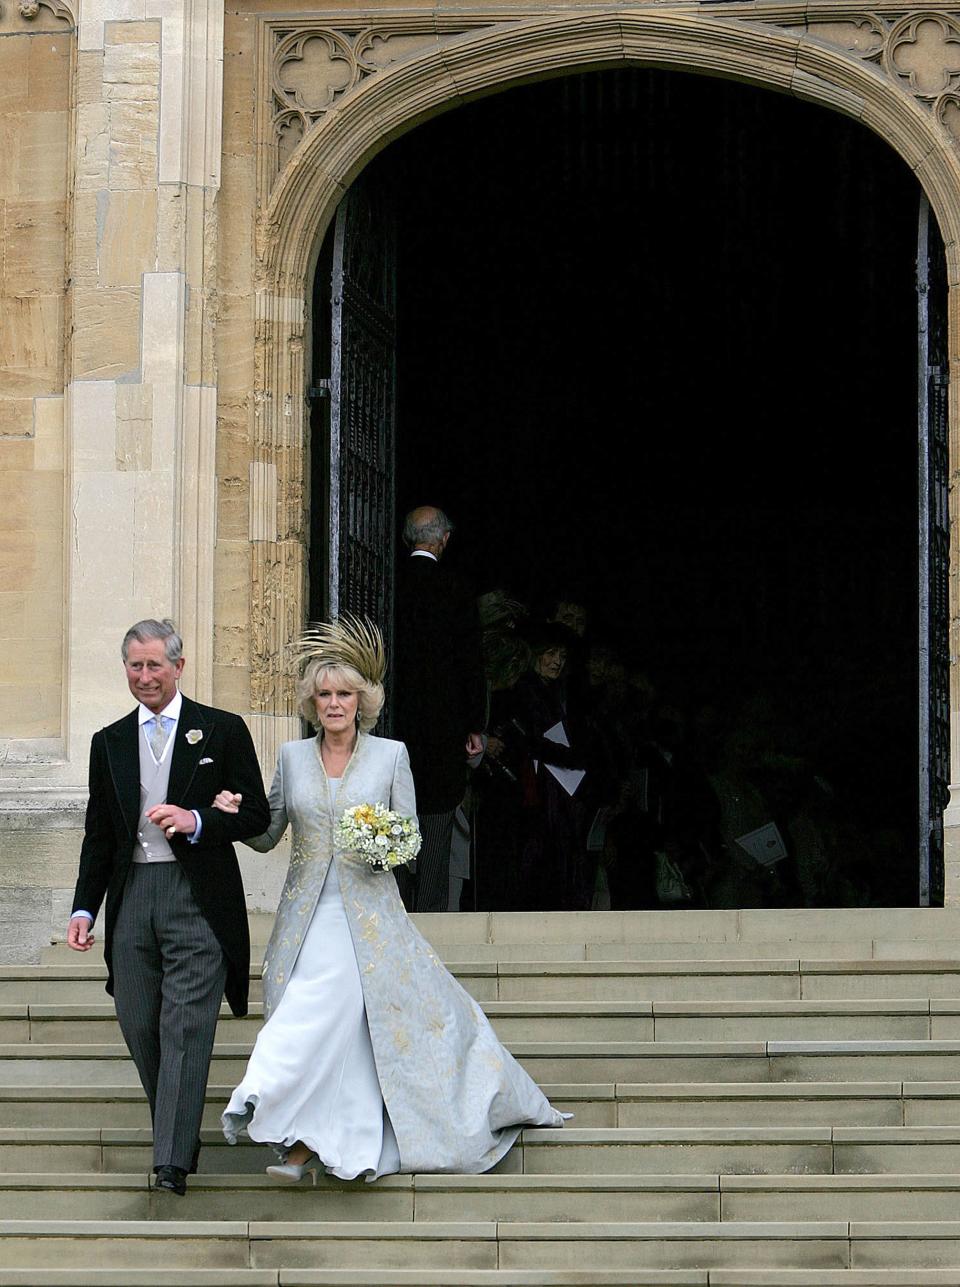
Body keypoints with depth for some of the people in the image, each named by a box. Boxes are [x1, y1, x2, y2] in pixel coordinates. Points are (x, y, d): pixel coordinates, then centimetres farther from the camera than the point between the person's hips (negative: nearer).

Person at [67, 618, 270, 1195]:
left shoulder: (223, 731, 3)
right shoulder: (109, 742, 14)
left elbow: (257, 815, 1)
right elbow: (99, 836, 16)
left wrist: (197, 822, -15)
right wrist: (84, 909, 7)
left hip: (198, 900, -4)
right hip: (132, 898, 4)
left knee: (186, 1028, -10)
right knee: (140, 1027, 6)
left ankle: (173, 1161, -14)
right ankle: (177, 1137, 23)